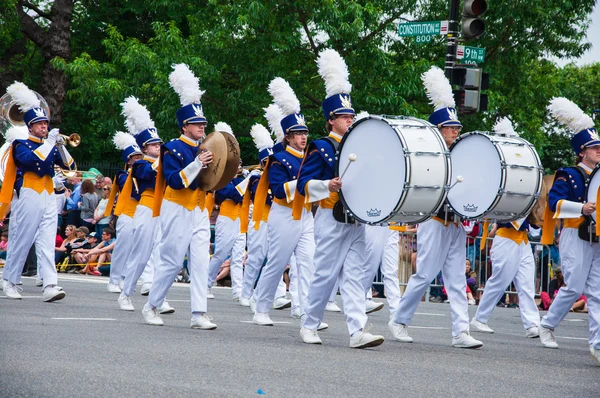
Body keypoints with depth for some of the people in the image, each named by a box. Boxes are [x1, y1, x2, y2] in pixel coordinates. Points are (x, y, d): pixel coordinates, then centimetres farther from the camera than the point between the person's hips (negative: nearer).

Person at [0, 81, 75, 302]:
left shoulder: (50, 145, 16)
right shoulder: (21, 145, -1)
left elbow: (69, 165, 9)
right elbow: (31, 159, -22)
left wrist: (61, 146, -5)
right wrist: (50, 142, -16)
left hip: (48, 199, 5)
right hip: (28, 199, -5)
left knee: (47, 243, -4)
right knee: (20, 242, 2)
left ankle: (50, 286, -13)